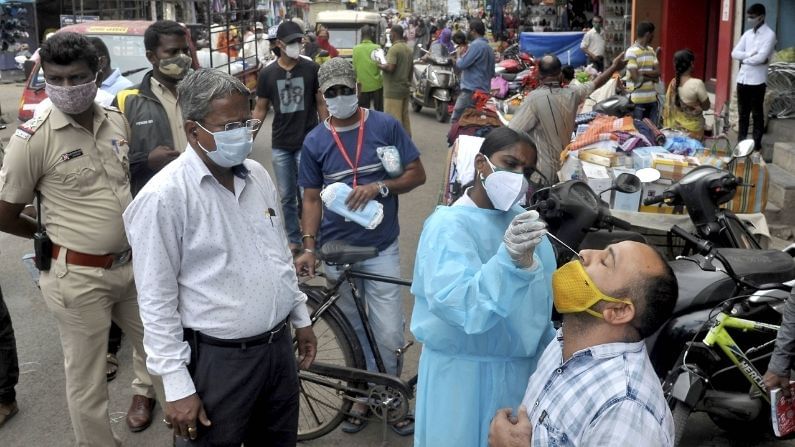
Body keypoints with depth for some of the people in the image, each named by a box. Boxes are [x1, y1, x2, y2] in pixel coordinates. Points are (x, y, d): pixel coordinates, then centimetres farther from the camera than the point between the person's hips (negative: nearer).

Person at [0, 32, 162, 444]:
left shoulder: (116, 121, 0)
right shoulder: (34, 137, -15)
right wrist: (53, 235, 5)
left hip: (132, 263, 6)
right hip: (79, 276, -6)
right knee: (86, 376, 6)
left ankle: (144, 389, 56)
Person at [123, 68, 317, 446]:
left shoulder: (258, 175, 4)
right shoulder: (164, 197, -18)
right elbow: (157, 302, -16)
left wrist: (301, 318, 18)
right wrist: (177, 386, -15)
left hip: (279, 347, 7)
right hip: (219, 360, -6)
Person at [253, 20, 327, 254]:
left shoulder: (312, 69, -4)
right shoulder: (267, 74, 0)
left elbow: (321, 104, 2)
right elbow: (260, 109, 6)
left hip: (308, 143, -2)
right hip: (280, 145, 2)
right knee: (286, 196, 10)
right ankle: (293, 239, 24)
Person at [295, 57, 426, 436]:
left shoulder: (386, 126, -3)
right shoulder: (315, 142, 1)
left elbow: (417, 174, -1)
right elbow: (312, 199, 3)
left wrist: (379, 187, -17)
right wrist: (309, 247, -7)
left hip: (381, 248, -1)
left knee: (389, 336, -1)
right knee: (354, 333, 14)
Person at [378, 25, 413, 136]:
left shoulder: (394, 48, -15)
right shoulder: (408, 49, 13)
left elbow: (390, 68, -25)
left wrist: (380, 65, -7)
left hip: (394, 90, -9)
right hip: (405, 88, 9)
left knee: (393, 119, -5)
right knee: (405, 117, 14)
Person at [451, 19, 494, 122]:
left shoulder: (476, 45, -12)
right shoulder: (489, 47, 18)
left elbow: (461, 64, -16)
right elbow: (492, 73, 24)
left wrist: (459, 55, 5)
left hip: (471, 91, -10)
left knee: (455, 120, -9)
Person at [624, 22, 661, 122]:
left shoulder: (651, 50, 13)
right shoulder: (631, 52, -10)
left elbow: (658, 72, 5)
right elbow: (636, 77, -14)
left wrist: (643, 73, -13)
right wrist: (652, 77, -2)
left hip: (652, 98, 7)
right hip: (638, 99, -7)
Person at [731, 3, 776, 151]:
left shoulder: (769, 34, -9)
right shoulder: (747, 33, 10)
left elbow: (761, 58, -19)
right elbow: (734, 53, 3)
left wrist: (744, 59, -4)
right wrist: (751, 54, -12)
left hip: (757, 81, -6)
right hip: (742, 79, 6)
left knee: (757, 114, 4)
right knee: (743, 113, 13)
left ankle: (756, 144, 13)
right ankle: (741, 143, 21)